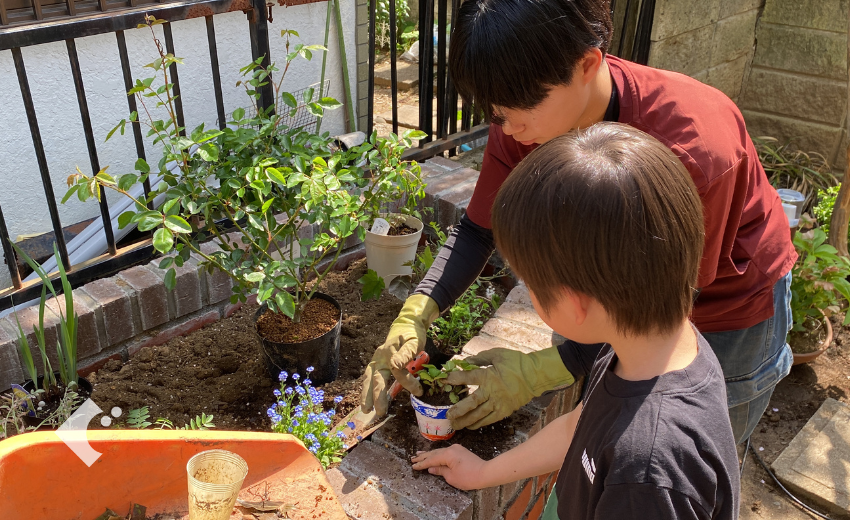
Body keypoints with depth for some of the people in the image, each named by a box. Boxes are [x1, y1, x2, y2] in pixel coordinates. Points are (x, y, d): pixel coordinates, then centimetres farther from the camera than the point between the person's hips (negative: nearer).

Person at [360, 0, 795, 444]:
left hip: (729, 307, -4)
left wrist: (538, 372, -33)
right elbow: (478, 229, -14)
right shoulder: (524, 120, -23)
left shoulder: (691, 144, -40)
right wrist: (414, 316, -30)